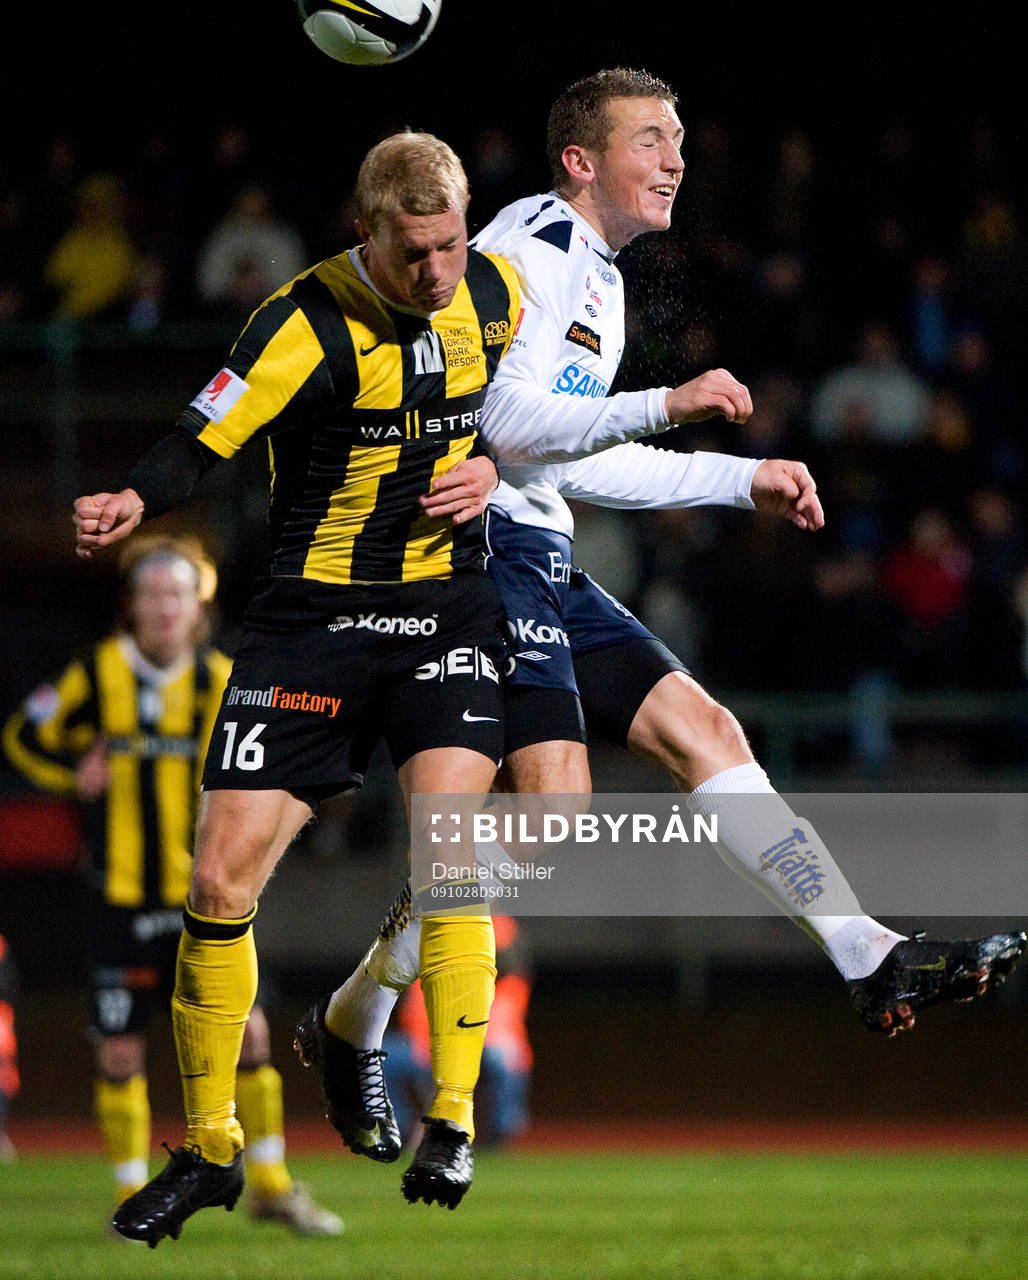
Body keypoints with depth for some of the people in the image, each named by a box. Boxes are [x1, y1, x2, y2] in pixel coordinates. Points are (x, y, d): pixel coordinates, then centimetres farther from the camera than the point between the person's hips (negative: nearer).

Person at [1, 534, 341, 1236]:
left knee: (248, 1031, -5)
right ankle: (132, 1197, 13)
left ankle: (272, 1185, 7)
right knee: (120, 1051, 0)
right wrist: (77, 772, -8)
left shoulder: (221, 682, 1)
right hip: (120, 896, -1)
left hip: (200, 897, 1)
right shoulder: (96, 673, -4)